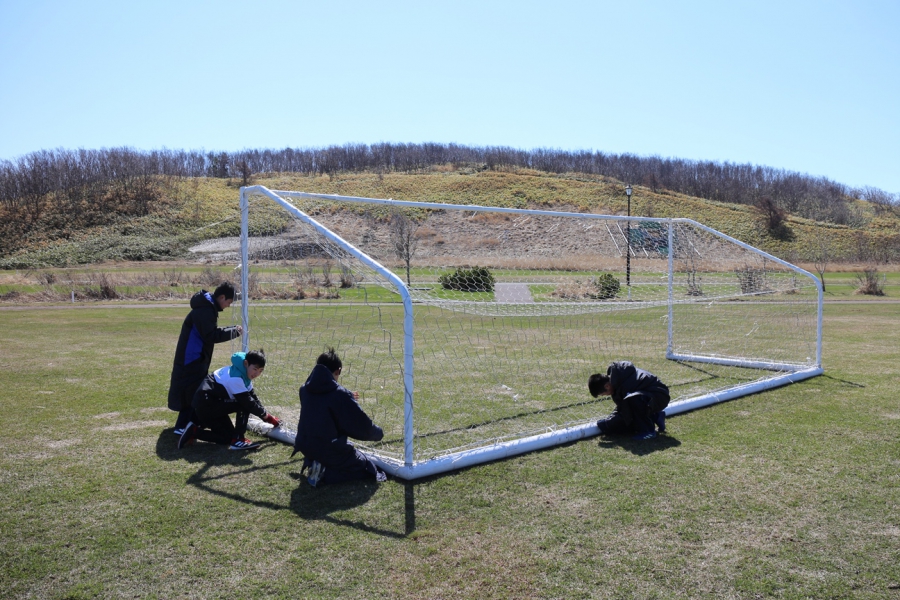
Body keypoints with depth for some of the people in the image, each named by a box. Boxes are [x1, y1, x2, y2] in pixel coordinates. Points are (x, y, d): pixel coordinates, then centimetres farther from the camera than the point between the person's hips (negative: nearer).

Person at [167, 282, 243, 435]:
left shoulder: (207, 307, 11)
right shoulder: (204, 310, -22)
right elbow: (211, 336, -25)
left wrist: (231, 330, 4)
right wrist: (234, 331, -18)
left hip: (196, 356, 10)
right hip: (192, 357, -10)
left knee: (196, 389, 17)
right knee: (192, 391, -7)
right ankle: (182, 426, -2)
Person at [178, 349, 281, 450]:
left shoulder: (244, 373, 3)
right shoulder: (235, 377, -26)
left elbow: (253, 398, 8)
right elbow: (248, 403, -24)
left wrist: (266, 415, 1)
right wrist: (268, 417, -15)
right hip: (205, 405, -10)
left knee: (228, 437, 11)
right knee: (243, 404, -20)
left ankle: (193, 431, 12)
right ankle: (238, 440, -15)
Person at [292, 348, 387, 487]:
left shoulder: (305, 390, -1)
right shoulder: (340, 394, -20)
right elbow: (363, 426, -14)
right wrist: (379, 433, 7)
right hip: (331, 449, -7)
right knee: (369, 468, 11)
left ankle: (313, 463, 6)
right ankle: (325, 474, -9)